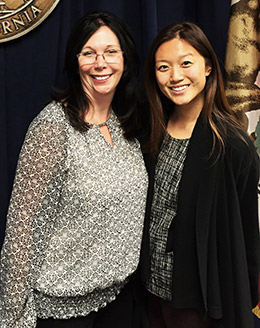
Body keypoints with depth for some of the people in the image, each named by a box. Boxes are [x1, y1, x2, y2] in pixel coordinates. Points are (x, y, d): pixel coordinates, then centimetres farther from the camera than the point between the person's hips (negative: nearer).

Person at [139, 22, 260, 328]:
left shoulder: (233, 147, -19)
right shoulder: (153, 133, -3)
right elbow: (146, 211, 6)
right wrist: (146, 274, 5)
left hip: (198, 295, -5)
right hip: (152, 281, 5)